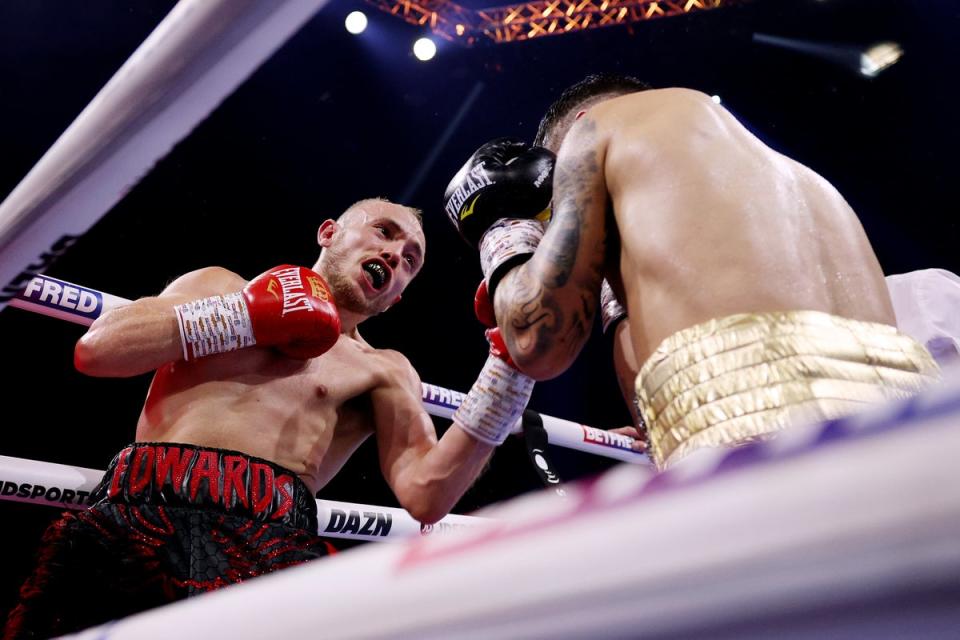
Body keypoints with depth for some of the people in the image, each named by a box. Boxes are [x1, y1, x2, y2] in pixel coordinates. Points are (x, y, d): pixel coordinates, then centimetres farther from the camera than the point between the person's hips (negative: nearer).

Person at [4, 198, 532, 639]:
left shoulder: (383, 371, 14)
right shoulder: (219, 286, 20)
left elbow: (425, 495, 0)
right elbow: (96, 349, 6)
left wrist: (509, 372, -9)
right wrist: (249, 316, 3)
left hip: (270, 537, -1)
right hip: (139, 513, 1)